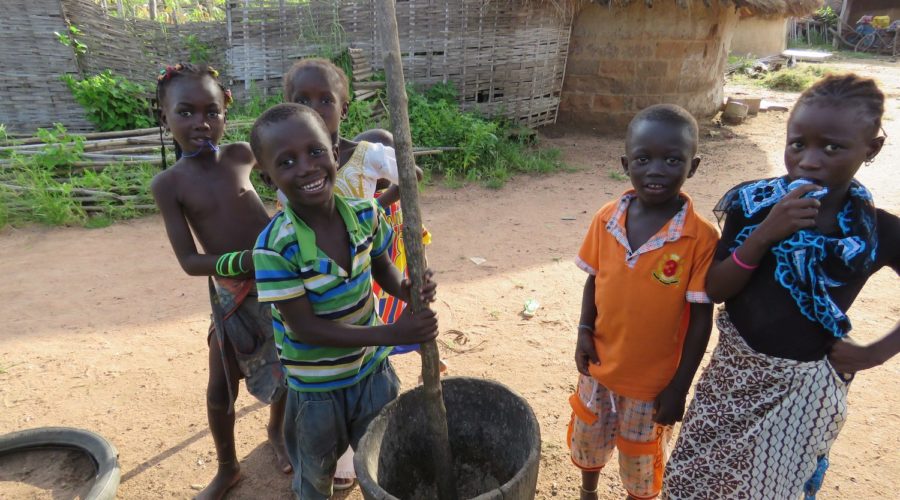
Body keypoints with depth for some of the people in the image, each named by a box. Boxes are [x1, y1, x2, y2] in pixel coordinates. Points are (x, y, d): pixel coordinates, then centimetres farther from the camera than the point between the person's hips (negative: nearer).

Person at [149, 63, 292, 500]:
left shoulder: (240, 155, -7)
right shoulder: (168, 184, -12)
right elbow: (190, 261, -15)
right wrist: (246, 261, -31)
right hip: (230, 294, -1)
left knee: (288, 367, 18)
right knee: (220, 390, 8)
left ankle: (277, 430, 49)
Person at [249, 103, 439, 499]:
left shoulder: (365, 215, -15)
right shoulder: (275, 248, -30)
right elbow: (305, 328, -26)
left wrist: (407, 289, -21)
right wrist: (391, 334, -31)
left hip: (373, 370, 4)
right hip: (315, 388, -3)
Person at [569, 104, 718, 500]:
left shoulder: (701, 237, -22)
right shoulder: (606, 219, -10)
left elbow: (701, 317, -15)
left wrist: (679, 386, -12)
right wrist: (585, 331, -6)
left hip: (654, 379, -4)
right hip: (599, 365, 4)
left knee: (642, 458, 20)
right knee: (588, 439, 27)